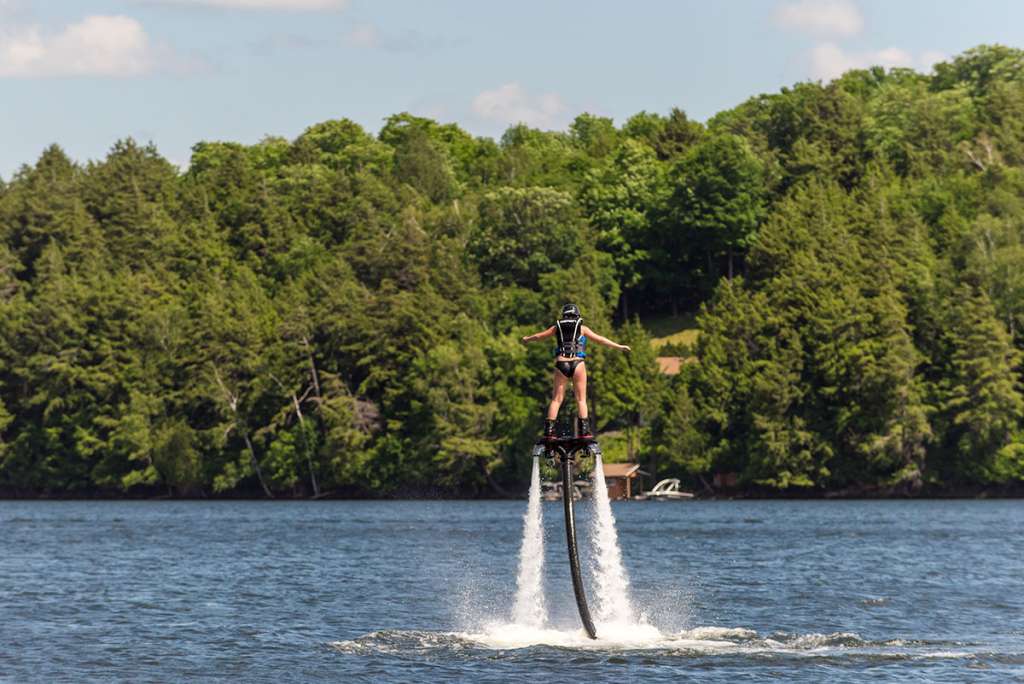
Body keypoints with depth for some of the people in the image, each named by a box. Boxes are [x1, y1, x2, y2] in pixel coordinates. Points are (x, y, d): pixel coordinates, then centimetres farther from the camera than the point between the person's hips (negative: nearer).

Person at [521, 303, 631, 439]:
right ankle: (584, 430, -7)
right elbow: (600, 340, 9)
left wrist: (527, 339, 47)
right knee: (581, 399, 2)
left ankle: (549, 430, -1)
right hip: (578, 364, -2)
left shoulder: (557, 328, 15)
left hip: (561, 363, 2)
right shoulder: (582, 328, 10)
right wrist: (618, 346, 17)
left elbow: (539, 336, 27)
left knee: (556, 399, 6)